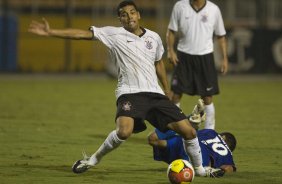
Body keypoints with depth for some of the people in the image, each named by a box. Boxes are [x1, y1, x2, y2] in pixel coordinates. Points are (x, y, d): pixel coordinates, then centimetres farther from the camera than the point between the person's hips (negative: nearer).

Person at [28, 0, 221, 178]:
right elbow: (83, 34, -6)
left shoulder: (154, 37, 11)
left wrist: (167, 93, 30)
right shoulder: (114, 34, 0)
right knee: (124, 131, -33)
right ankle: (94, 159, -7)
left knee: (189, 131, 0)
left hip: (155, 93, 4)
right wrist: (51, 32, -14)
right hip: (129, 93, -4)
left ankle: (199, 168, 25)